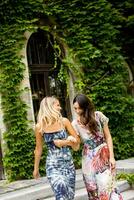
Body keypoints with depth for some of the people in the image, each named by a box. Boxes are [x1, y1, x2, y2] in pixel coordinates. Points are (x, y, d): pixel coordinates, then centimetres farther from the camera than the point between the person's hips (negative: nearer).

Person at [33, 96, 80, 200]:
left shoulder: (64, 121, -1)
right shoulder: (40, 126, -5)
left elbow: (77, 140, 5)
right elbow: (38, 149, 6)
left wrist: (64, 142, -12)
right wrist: (36, 168, 13)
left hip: (68, 163, 3)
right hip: (53, 165, -3)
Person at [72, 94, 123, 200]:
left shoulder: (98, 116, -6)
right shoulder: (75, 123, -3)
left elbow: (108, 137, 0)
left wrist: (111, 156, -5)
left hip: (104, 156, -1)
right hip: (89, 159, 2)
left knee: (107, 188, -7)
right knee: (93, 190, 6)